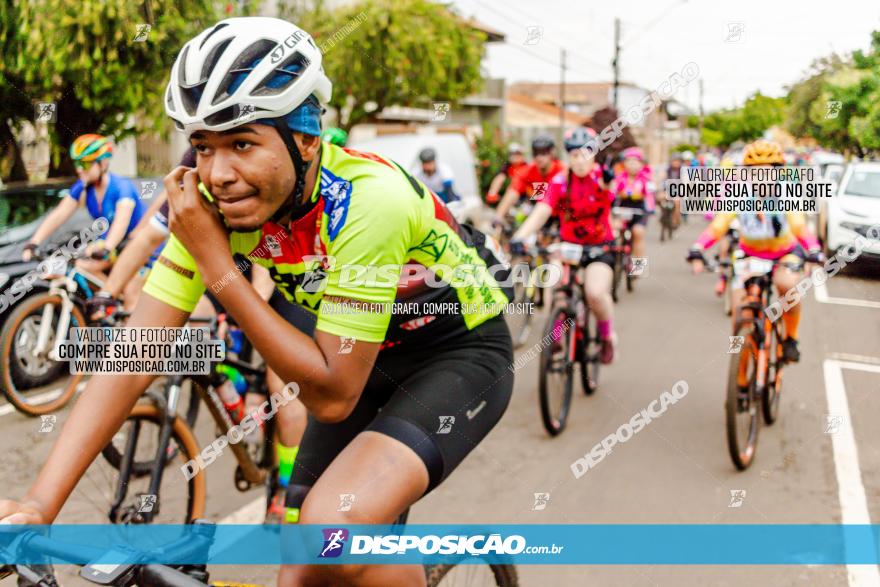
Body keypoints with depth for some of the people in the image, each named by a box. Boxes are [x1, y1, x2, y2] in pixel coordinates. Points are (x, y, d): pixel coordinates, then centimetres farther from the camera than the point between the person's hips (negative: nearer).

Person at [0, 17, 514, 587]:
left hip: (461, 352, -6)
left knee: (336, 526, -29)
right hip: (370, 355, 6)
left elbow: (332, 397, -30)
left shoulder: (368, 198, -34)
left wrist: (217, 264, -32)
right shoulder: (218, 199, -16)